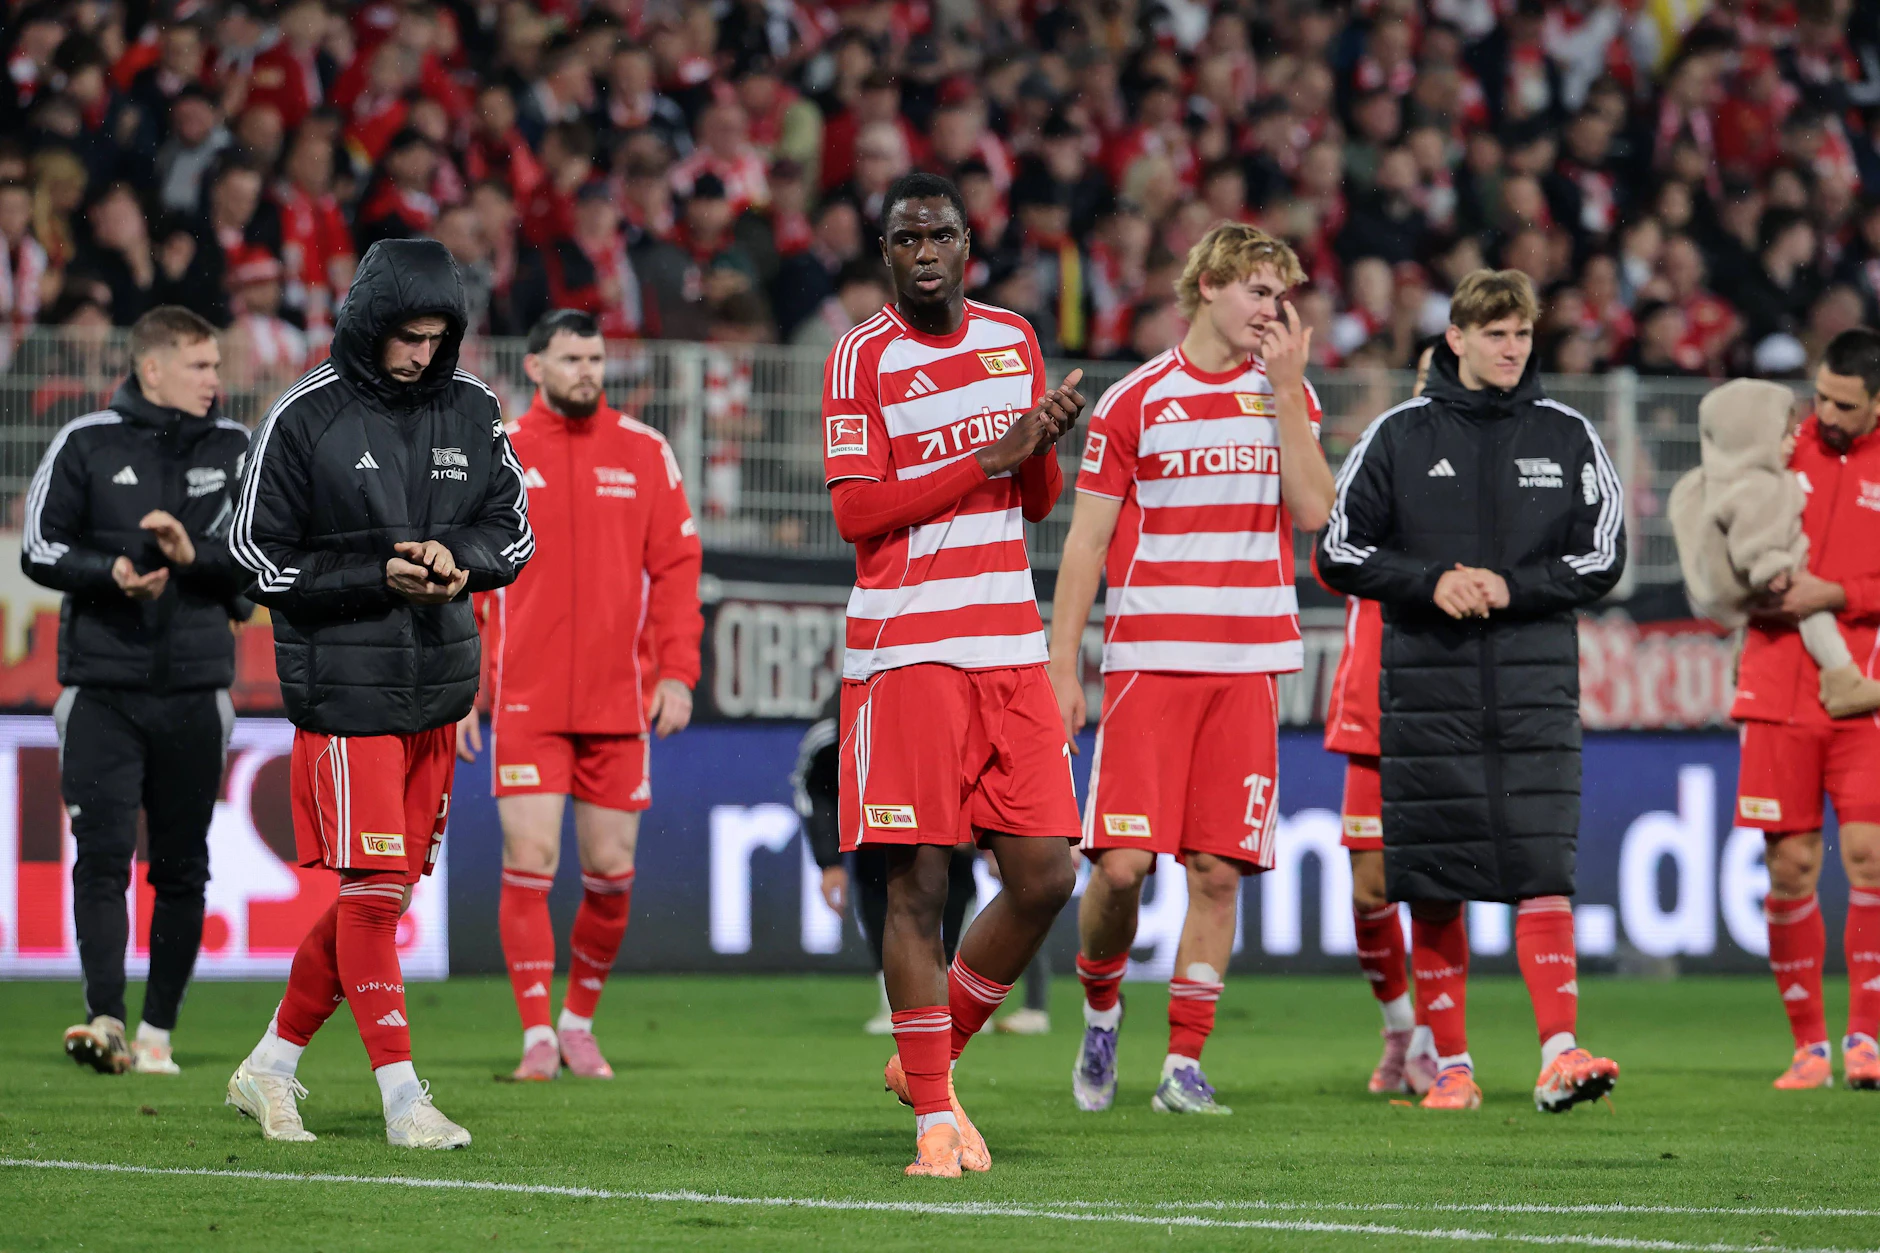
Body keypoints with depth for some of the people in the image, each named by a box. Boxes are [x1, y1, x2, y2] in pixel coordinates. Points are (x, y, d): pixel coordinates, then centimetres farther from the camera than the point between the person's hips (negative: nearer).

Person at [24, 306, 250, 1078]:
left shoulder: (235, 450, 7)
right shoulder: (87, 443, 1)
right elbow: (39, 549, 0)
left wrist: (194, 555, -13)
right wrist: (111, 572, -17)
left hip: (195, 691, 2)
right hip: (103, 687, -2)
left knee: (182, 867, 5)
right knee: (103, 854, -12)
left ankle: (159, 1031, 11)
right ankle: (105, 1020, -19)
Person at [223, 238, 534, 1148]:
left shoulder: (472, 409, 7)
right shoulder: (307, 417, -7)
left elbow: (512, 530, 13)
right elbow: (258, 554, -5)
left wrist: (457, 557, -10)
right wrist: (381, 577, -16)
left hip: (437, 680, 6)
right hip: (345, 684, -6)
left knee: (386, 893, 8)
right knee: (372, 888, -10)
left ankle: (270, 1067, 21)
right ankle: (402, 1098, -6)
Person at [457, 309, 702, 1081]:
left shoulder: (644, 453, 7)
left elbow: (676, 567, 6)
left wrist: (677, 672, -3)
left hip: (619, 700, 1)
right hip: (526, 702, -1)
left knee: (611, 872, 4)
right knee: (529, 863, -9)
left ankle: (579, 1021, 23)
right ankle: (538, 1037, -2)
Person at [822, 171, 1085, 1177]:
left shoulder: (1014, 341, 13)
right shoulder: (862, 359, -4)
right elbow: (857, 512, -11)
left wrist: (1046, 444, -3)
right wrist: (987, 459, -13)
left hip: (1011, 648, 5)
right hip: (904, 650, -5)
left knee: (1044, 877, 1)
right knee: (917, 883, -5)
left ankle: (931, 1057, 20)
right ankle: (935, 1116, 1)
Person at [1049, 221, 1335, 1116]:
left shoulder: (1287, 393, 11)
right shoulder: (1135, 401, 3)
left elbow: (1311, 511, -3)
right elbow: (1086, 540, 4)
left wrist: (1285, 389, -6)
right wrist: (1061, 666, -2)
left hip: (1248, 664, 2)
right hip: (1147, 662, -2)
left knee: (1219, 869, -3)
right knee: (1123, 861, -10)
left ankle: (1184, 1063, 4)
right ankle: (1101, 1008, 16)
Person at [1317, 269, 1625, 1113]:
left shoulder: (1566, 437, 8)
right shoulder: (1400, 436, 5)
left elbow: (1601, 558, 6)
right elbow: (1340, 552, 5)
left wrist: (1511, 588, -9)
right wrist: (1433, 583, -11)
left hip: (1534, 682, 0)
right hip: (1426, 685, 0)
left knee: (1544, 868, -12)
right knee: (1433, 882, 0)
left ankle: (1559, 1052, -18)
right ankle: (1450, 1065, 8)